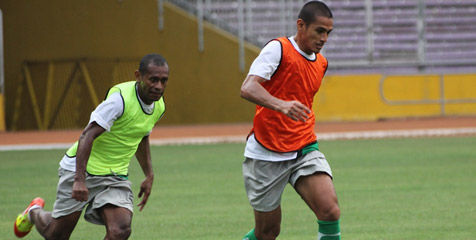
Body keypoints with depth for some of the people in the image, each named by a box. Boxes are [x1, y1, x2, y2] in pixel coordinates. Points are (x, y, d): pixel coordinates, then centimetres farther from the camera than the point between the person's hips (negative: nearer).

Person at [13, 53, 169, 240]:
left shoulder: (159, 106, 0)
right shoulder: (120, 98, -24)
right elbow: (87, 135, -30)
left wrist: (149, 175, 19)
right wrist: (80, 180, -37)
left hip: (115, 176, 6)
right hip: (83, 168, -5)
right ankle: (34, 212, 42)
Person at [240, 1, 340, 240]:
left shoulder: (321, 63, 10)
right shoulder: (278, 49, -11)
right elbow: (248, 88, -25)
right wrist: (281, 105, -42)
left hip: (304, 150, 5)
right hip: (266, 155, -5)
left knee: (330, 211, -19)